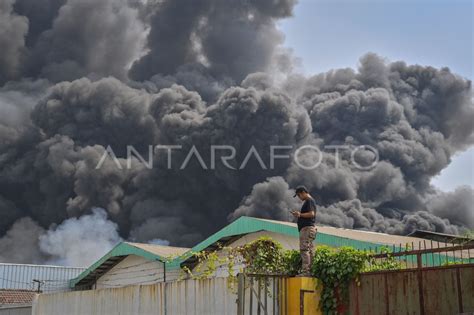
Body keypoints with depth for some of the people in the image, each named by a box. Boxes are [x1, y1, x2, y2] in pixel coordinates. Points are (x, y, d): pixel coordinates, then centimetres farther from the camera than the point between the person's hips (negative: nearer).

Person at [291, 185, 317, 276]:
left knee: (304, 250, -14)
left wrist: (300, 214, -10)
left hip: (307, 228, -11)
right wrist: (298, 214, 13)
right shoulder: (308, 201, 23)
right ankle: (310, 271, 7)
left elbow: (311, 214, -18)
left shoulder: (309, 201, -7)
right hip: (307, 229, 11)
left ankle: (305, 271, -18)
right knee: (310, 250, 7)